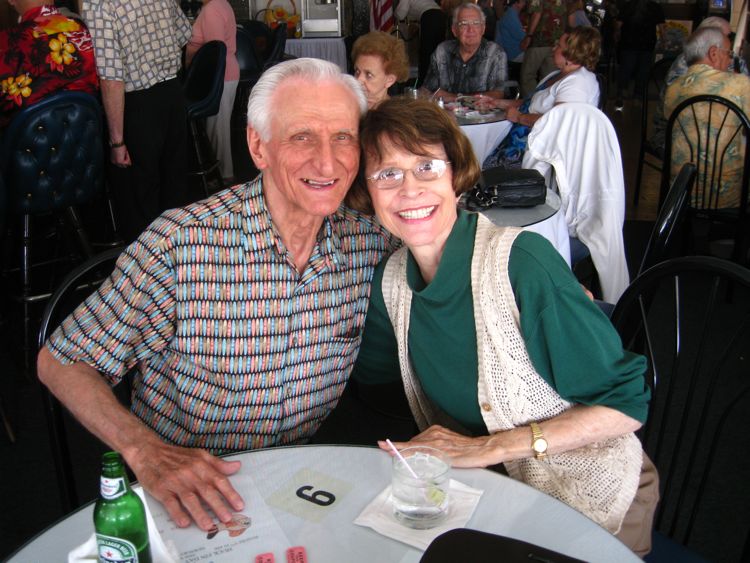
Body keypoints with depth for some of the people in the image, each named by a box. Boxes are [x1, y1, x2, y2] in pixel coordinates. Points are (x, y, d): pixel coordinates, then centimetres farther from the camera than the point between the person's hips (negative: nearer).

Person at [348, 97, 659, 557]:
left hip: (592, 501, -5)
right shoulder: (390, 283, -6)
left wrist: (488, 447, -24)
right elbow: (366, 372, 12)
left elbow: (626, 401, -21)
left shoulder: (522, 263, -26)